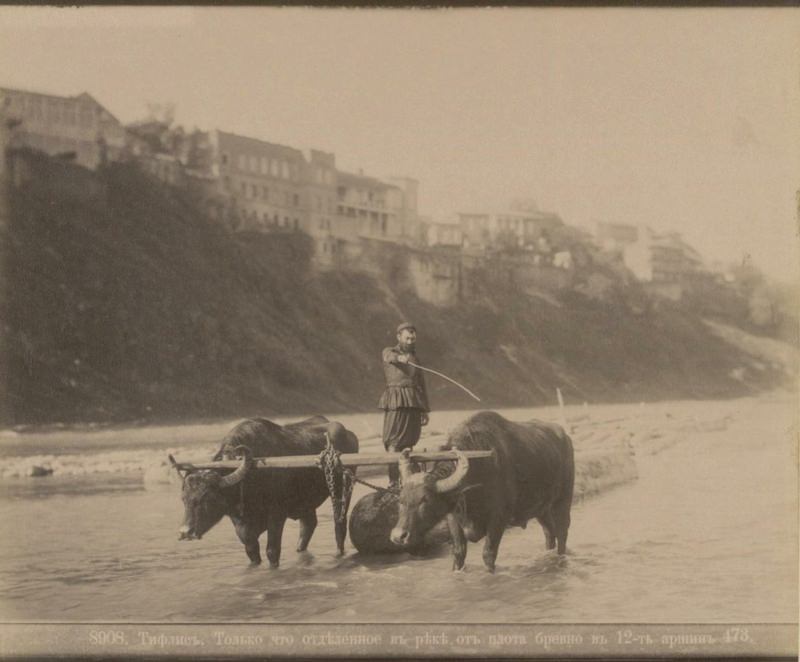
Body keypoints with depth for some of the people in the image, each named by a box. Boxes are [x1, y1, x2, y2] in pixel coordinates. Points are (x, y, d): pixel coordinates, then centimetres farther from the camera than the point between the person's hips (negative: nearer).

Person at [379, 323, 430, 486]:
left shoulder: (414, 358, 22)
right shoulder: (389, 353, 7)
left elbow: (422, 384, 22)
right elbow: (390, 357, -19)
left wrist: (425, 410, 16)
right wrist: (400, 358, -44)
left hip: (414, 404, 5)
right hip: (396, 403, -5)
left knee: (408, 443, 4)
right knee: (394, 443, -11)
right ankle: (393, 481, -16)